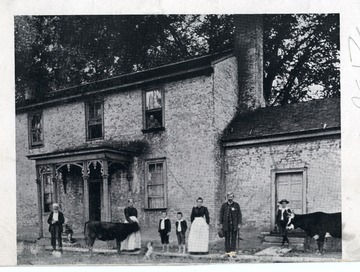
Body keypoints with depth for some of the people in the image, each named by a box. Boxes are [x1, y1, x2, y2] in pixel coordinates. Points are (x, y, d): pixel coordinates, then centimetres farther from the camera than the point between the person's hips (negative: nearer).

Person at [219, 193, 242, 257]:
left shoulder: (236, 205, 5)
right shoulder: (224, 205, 7)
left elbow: (239, 215, 5)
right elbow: (221, 215, 8)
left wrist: (239, 223, -2)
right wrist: (221, 224, 3)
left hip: (234, 225, -1)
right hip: (226, 225, 1)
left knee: (233, 239, -4)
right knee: (227, 239, 2)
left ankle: (233, 252, -5)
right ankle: (227, 252, 7)